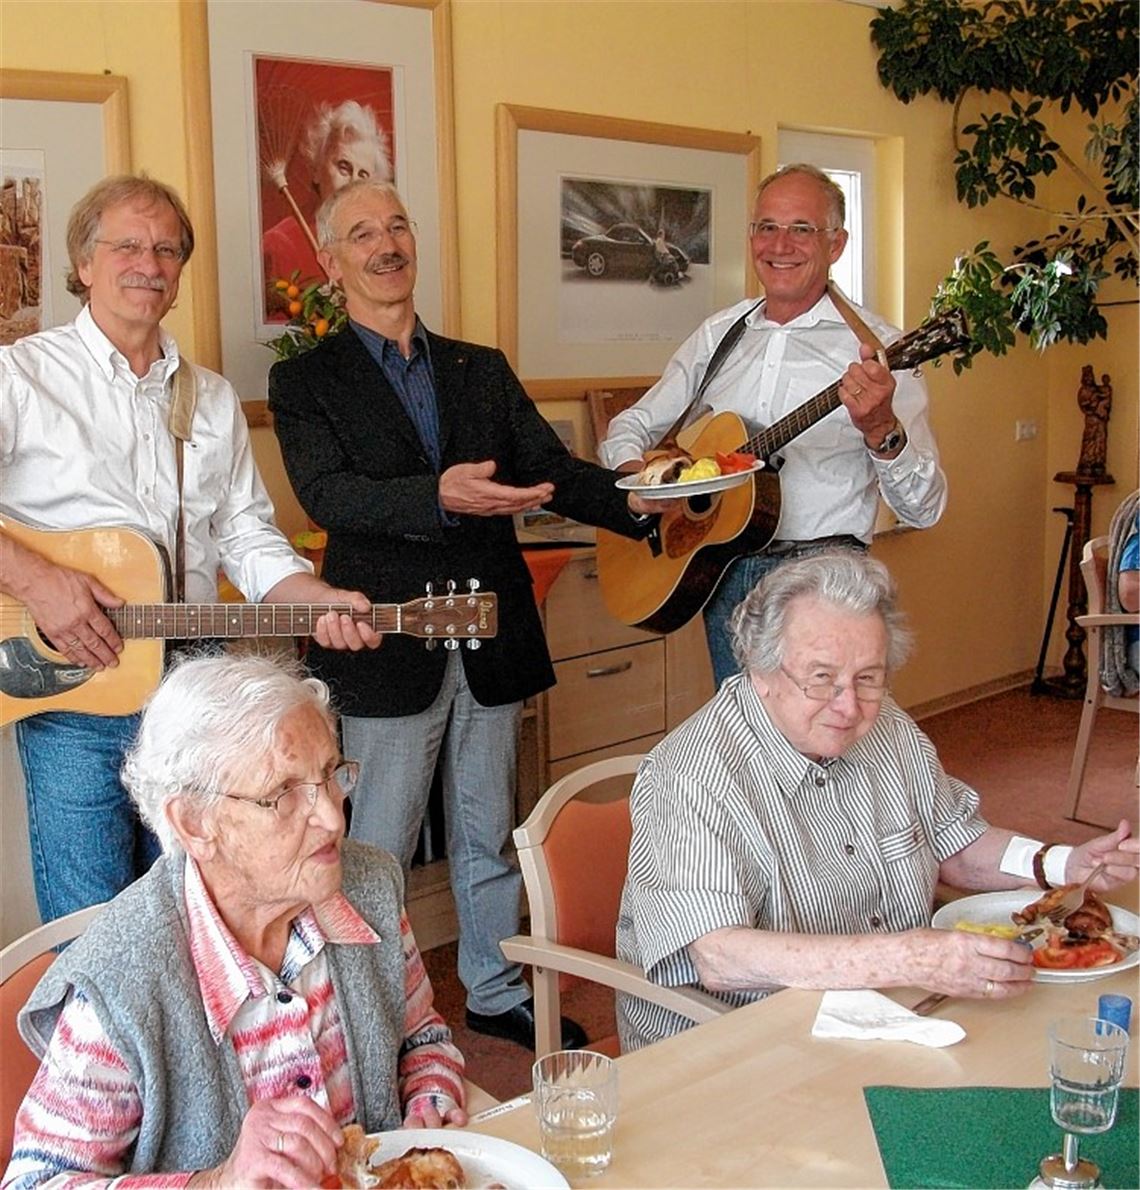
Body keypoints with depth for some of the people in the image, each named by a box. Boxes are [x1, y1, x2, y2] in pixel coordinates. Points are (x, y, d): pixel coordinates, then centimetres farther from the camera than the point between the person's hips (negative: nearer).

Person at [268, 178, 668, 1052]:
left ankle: (497, 990, 34)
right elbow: (326, 495, -18)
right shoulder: (306, 381, -2)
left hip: (491, 643, 5)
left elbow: (552, 468, 3)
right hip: (389, 650, -4)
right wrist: (440, 496, -34)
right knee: (379, 852, 7)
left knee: (489, 838, 18)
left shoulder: (483, 370, 12)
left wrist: (633, 499, -17)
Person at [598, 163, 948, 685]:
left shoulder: (876, 348, -7)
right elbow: (630, 426, 14)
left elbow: (923, 508, -12)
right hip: (723, 576, 4)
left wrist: (882, 430, -31)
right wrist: (637, 476, -8)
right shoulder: (718, 334, 8)